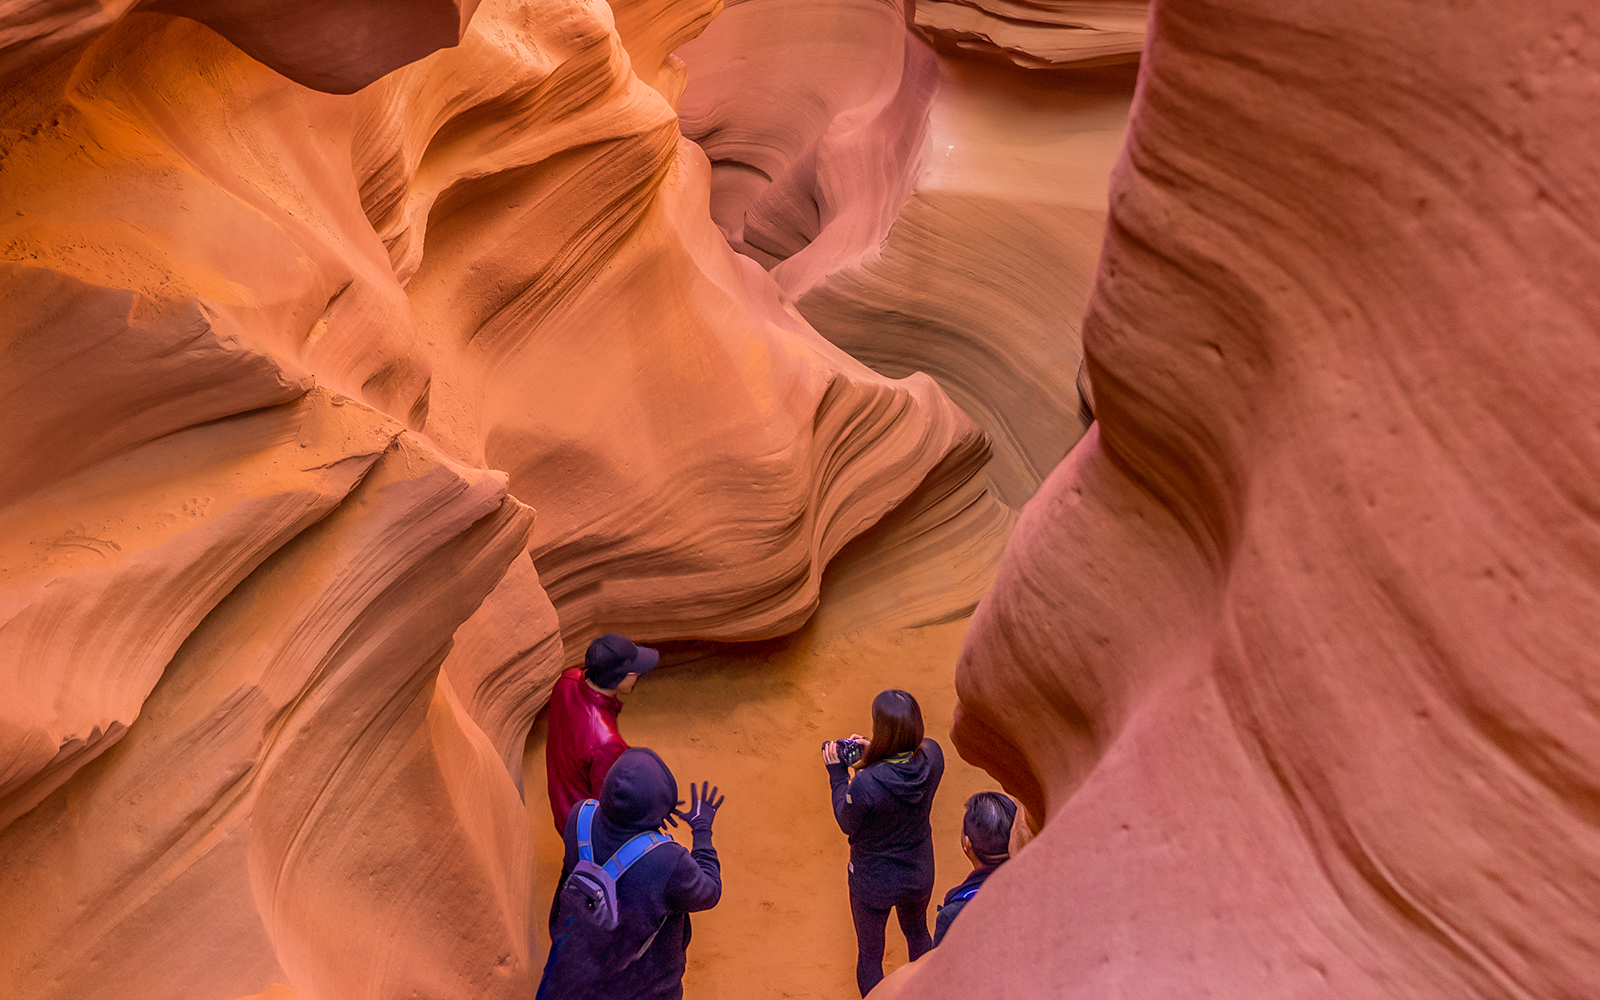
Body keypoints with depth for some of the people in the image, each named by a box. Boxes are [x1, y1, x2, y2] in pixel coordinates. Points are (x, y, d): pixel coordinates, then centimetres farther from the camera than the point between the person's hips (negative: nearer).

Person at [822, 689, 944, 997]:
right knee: (917, 934, 35)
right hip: (919, 874, 5)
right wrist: (873, 756, -7)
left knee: (870, 954, 24)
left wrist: (837, 772, -10)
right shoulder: (933, 755, -24)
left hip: (874, 883, -5)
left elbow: (847, 824, -16)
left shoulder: (865, 784, -37)